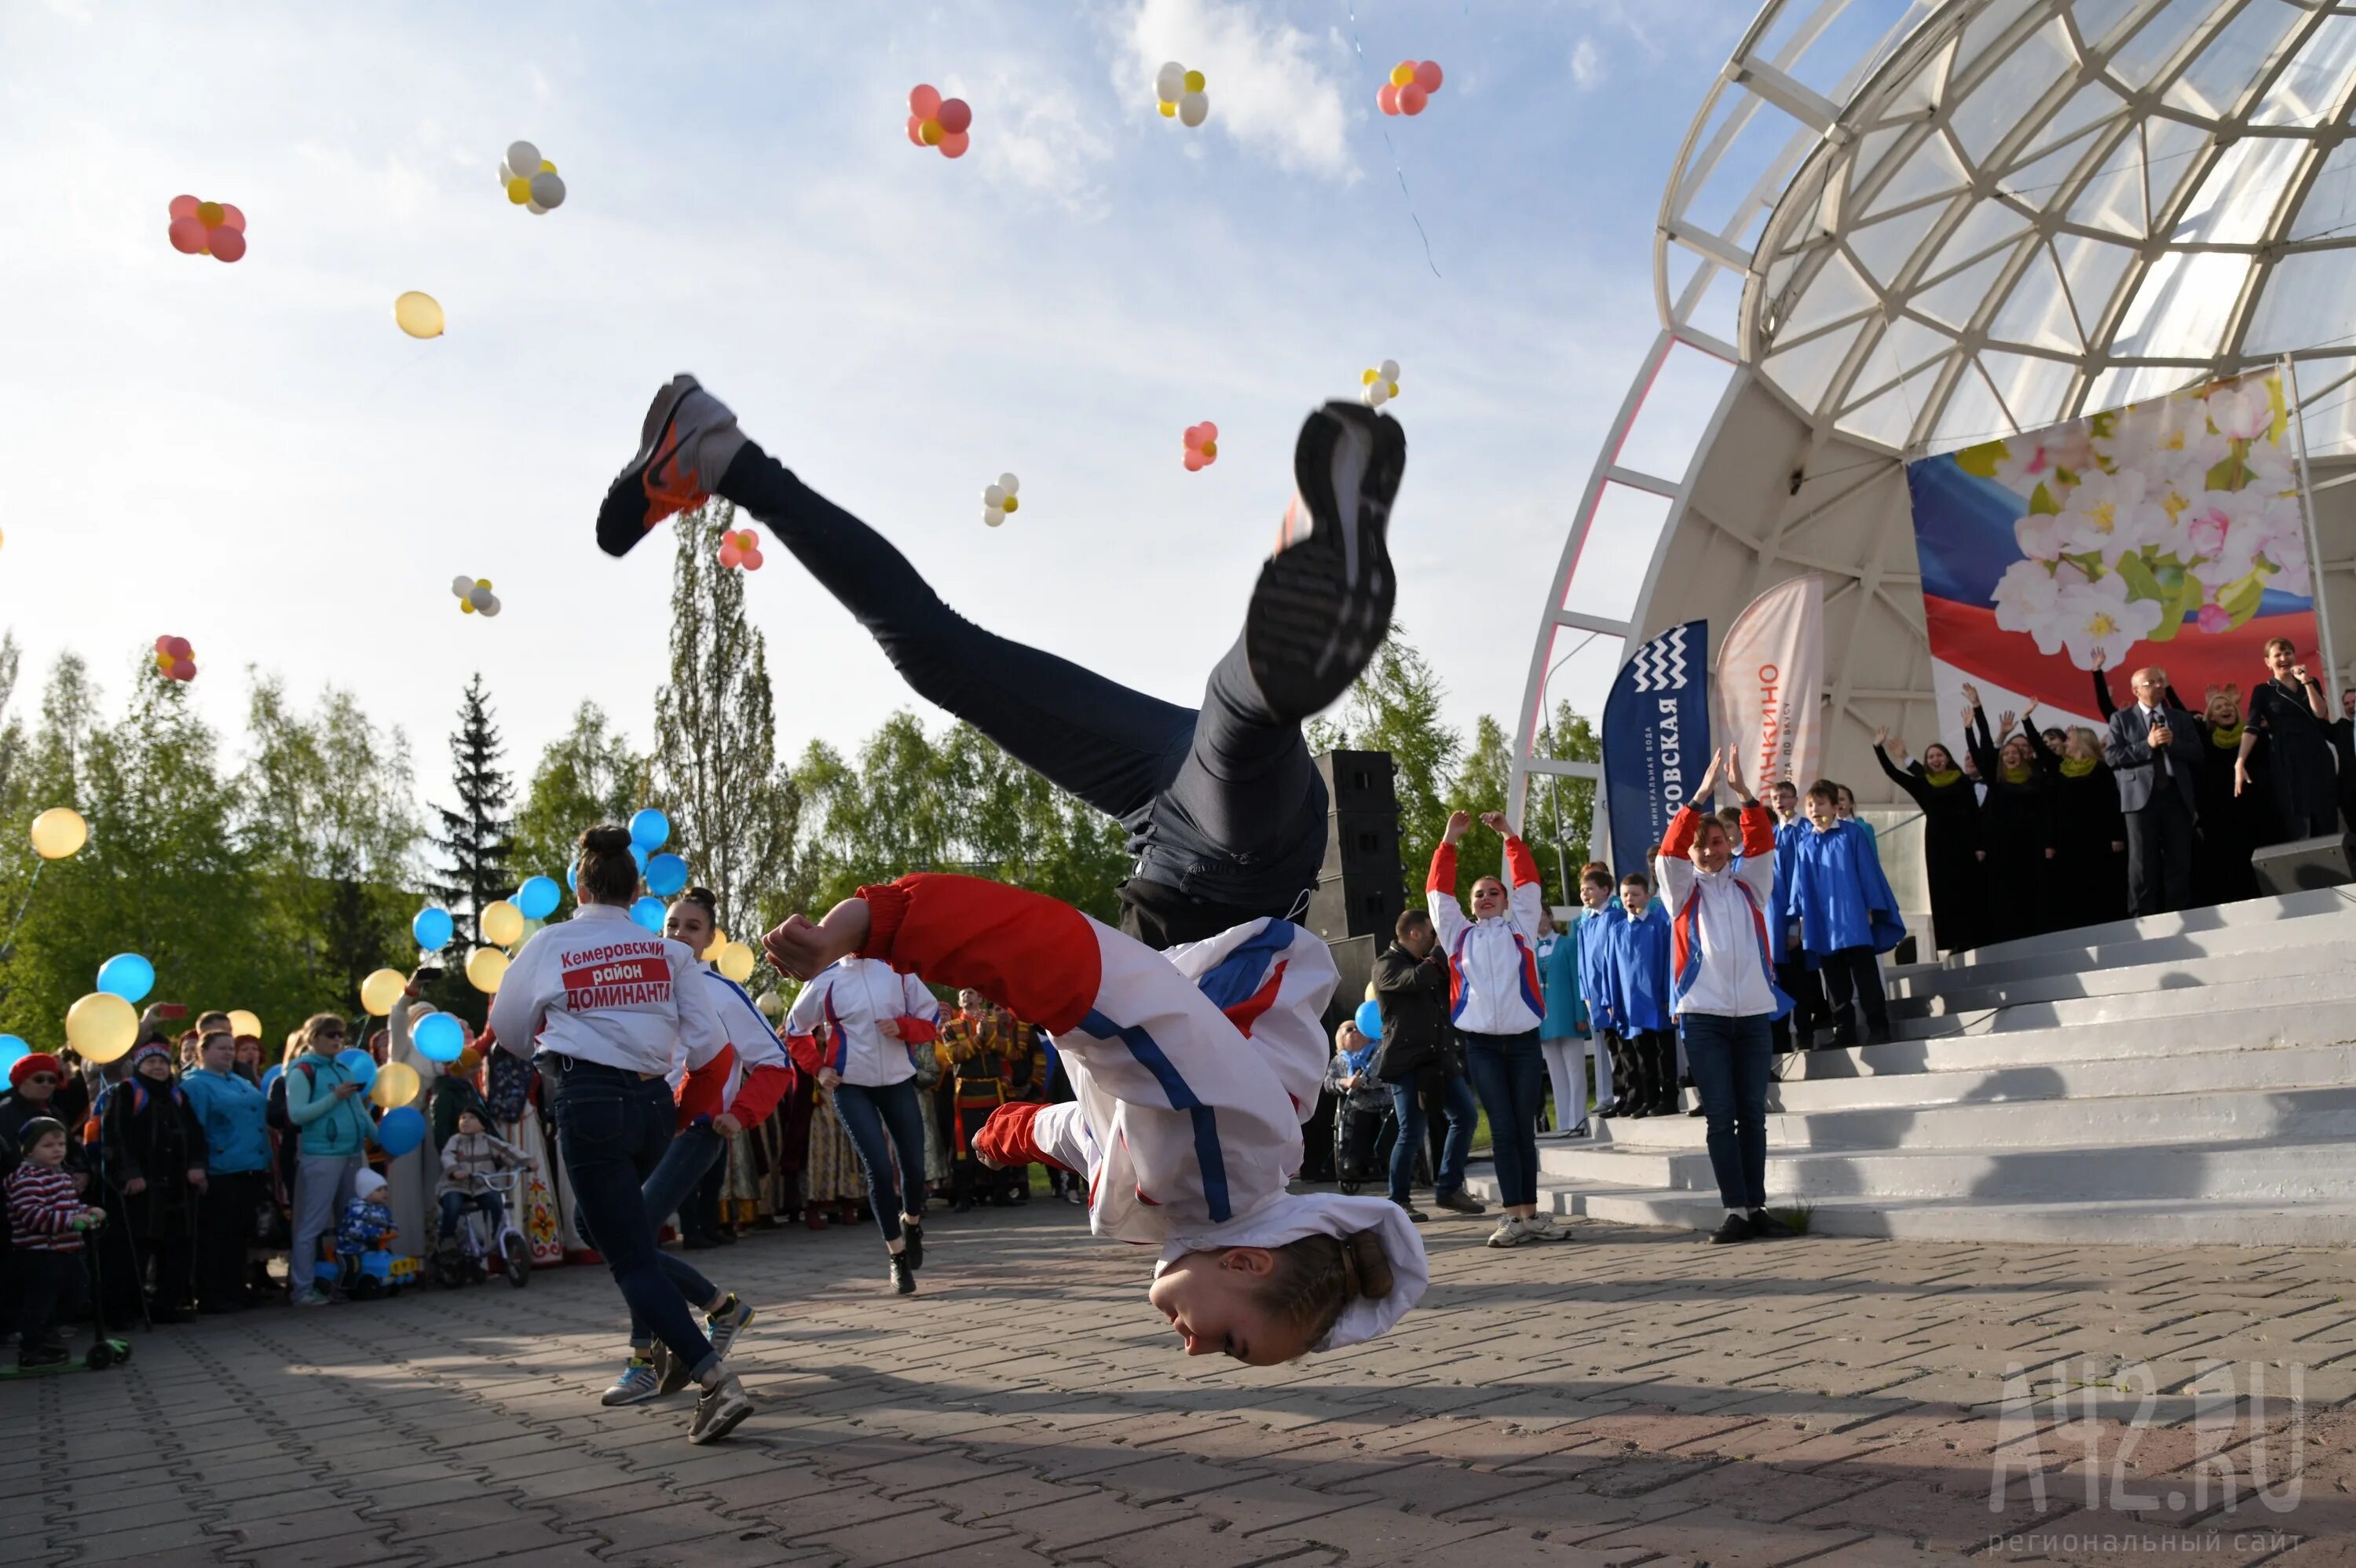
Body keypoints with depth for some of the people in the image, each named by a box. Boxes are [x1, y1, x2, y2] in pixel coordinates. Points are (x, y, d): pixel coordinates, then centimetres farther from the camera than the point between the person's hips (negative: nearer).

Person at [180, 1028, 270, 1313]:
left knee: (240, 1236, 13)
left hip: (251, 1172, 8)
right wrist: (198, 1168, -18)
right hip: (220, 1174, -8)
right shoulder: (195, 1085, -7)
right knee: (215, 1237, -1)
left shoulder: (241, 1082, 18)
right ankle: (210, 1297, 5)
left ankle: (235, 1290, 21)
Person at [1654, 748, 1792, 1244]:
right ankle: (1736, 1210, -1)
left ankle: (1757, 1207, 10)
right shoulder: (1683, 889, 10)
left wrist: (1741, 790, -12)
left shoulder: (1749, 884, 14)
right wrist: (1702, 795, -14)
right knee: (1720, 1116, -2)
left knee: (1753, 1114, 5)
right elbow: (1669, 849, -6)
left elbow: (1763, 842, 0)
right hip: (1703, 1014, -2)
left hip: (1754, 1012, 2)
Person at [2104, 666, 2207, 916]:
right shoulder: (2121, 719, 7)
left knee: (2179, 861, 2)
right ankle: (2144, 918, 1)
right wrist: (2147, 745, -12)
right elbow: (2112, 756, -4)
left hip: (2177, 797, 3)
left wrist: (2173, 743, -9)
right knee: (2143, 863, -2)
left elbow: (2196, 753, 8)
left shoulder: (2182, 719, 16)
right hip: (2141, 797, -3)